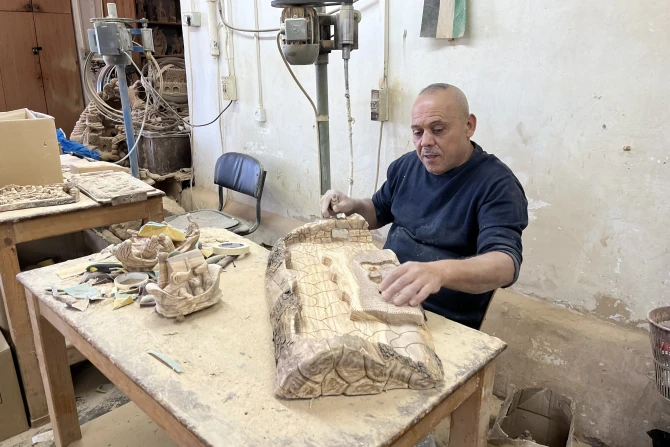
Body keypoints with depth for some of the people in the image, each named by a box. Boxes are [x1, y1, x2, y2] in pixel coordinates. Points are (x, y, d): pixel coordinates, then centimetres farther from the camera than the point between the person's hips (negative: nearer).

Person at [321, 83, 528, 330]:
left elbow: (505, 264, -28)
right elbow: (379, 212, 22)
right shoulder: (406, 165, 6)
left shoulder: (497, 184, -14)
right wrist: (352, 206, -1)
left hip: (446, 322, -6)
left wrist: (441, 271, -48)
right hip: (385, 297, 7)